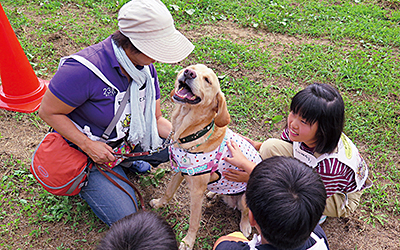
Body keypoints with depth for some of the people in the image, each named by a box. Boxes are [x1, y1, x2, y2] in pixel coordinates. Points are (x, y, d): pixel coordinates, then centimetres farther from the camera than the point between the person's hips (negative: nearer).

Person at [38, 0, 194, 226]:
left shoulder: (145, 66, -12)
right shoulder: (84, 69, -35)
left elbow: (155, 119, -6)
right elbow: (48, 112, -22)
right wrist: (89, 145, -27)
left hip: (128, 138, 6)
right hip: (86, 151, -6)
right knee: (124, 217, -9)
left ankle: (125, 158, 14)